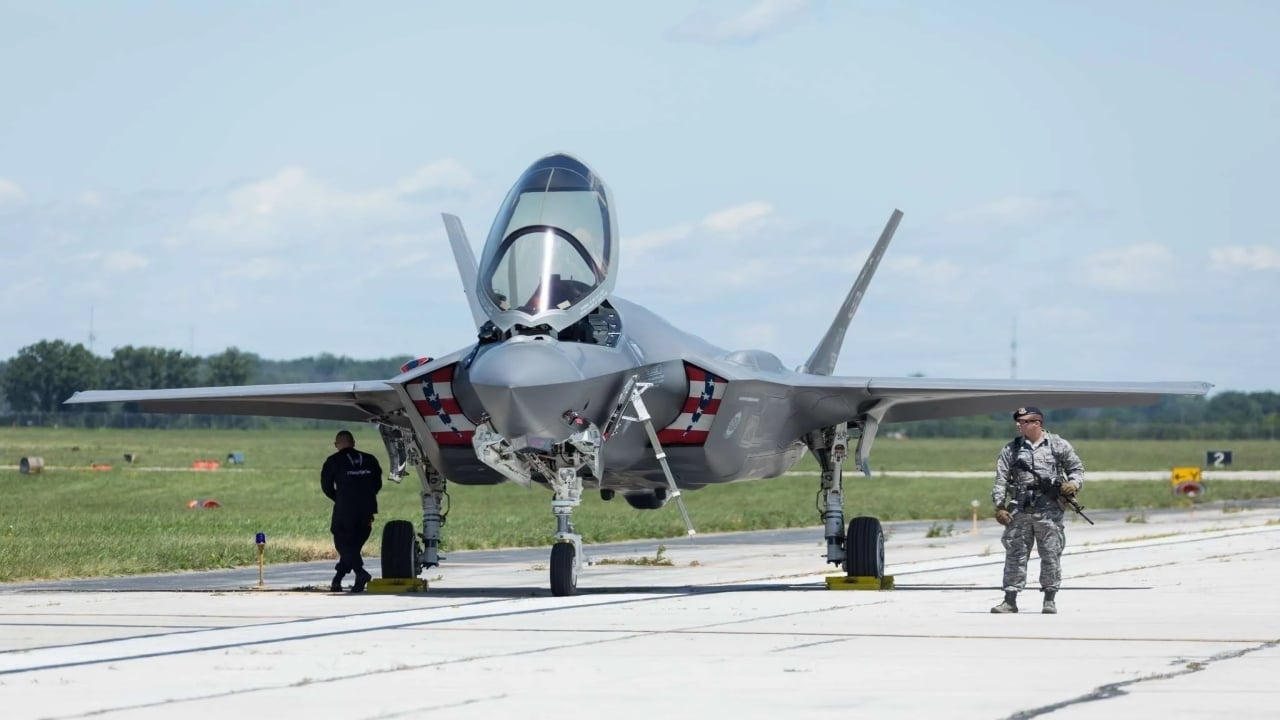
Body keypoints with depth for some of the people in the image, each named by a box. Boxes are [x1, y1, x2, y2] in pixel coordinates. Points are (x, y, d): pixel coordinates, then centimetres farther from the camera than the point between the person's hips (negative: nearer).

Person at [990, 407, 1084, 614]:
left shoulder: (1058, 445, 5)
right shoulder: (1011, 449, 9)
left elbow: (1076, 468, 11)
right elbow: (1001, 480, 7)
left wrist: (1073, 484, -9)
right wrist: (999, 506, -1)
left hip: (1049, 511, -2)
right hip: (1019, 510, 2)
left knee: (1051, 555, 0)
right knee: (1015, 554, 0)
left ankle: (1050, 600, 10)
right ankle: (1010, 600, 4)